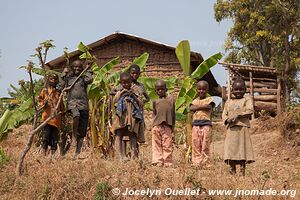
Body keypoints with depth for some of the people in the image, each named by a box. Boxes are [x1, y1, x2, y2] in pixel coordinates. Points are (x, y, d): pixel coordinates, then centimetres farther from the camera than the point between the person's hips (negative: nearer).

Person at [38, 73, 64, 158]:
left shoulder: (58, 92, 19)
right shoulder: (44, 90, 10)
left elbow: (61, 104, 24)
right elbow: (39, 99, 8)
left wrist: (61, 111, 12)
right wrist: (43, 103, -10)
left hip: (56, 117, 3)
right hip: (47, 116, -3)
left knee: (55, 136, 1)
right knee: (46, 134, -9)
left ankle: (53, 154, 3)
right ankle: (44, 153, -7)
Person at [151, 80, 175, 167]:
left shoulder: (171, 100, 11)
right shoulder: (155, 102, 13)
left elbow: (173, 114, 14)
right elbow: (154, 113, 11)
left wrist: (173, 126, 11)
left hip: (167, 126, 0)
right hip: (157, 126, 1)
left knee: (167, 146, 0)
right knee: (157, 145, 0)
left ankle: (167, 163, 5)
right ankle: (157, 162, 2)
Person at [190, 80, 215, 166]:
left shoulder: (209, 99, 8)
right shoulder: (195, 101, 18)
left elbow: (209, 106, -10)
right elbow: (191, 108, -1)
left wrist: (197, 107, -3)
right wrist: (203, 106, -8)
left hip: (206, 124, -3)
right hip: (196, 124, 3)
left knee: (205, 145, -5)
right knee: (195, 145, 0)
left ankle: (205, 162, -1)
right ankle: (196, 162, 3)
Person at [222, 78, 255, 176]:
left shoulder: (247, 99, 8)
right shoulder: (229, 102, 21)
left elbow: (250, 111, -7)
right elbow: (224, 114, 17)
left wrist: (238, 116, -14)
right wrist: (227, 120, -6)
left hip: (242, 127, -4)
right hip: (231, 128, 4)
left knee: (242, 148, -7)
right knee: (230, 148, -2)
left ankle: (242, 171, -5)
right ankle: (232, 170, 2)